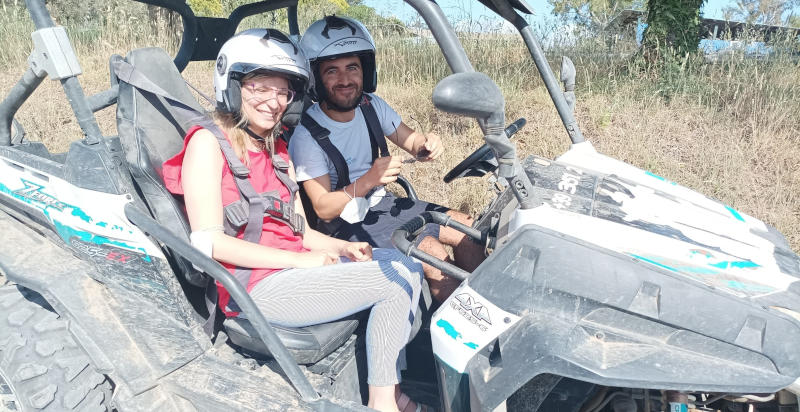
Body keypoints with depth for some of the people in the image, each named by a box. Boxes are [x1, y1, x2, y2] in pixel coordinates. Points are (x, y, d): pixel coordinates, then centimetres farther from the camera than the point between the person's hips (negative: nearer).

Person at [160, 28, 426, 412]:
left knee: (401, 262, -9)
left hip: (292, 269, 8)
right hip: (253, 287, -8)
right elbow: (209, 243, -15)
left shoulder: (276, 149, 19)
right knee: (400, 277, -15)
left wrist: (341, 247, -5)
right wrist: (300, 260, -17)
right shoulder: (208, 141, -5)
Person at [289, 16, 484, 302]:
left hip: (381, 203, 7)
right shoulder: (307, 135, -22)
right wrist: (367, 181, -36)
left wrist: (425, 144, -16)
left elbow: (408, 139, 9)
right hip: (345, 223, -7)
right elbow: (323, 208, -20)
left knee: (466, 226, 0)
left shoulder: (371, 106, -5)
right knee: (432, 252, -23)